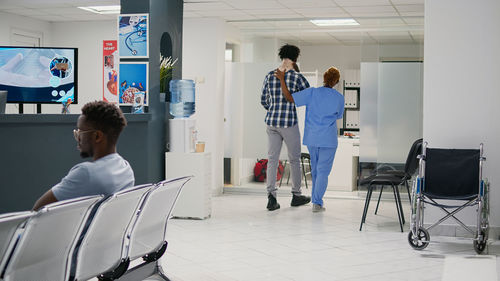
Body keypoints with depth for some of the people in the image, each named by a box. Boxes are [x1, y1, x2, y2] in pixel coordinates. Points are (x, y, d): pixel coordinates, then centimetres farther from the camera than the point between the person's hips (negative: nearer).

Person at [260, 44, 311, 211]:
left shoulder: (269, 76, 4)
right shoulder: (297, 77, -10)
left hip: (271, 122, 4)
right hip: (289, 123, -4)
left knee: (272, 159, 5)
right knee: (294, 159, 11)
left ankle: (271, 197, -4)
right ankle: (296, 195, 23)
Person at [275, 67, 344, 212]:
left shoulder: (312, 93, -9)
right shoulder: (339, 98, -6)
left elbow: (289, 97, -13)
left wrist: (282, 80, -5)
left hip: (312, 138, 2)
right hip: (328, 140, -2)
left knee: (315, 169, 17)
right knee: (323, 170, 1)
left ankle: (316, 199, 26)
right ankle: (317, 202, -6)